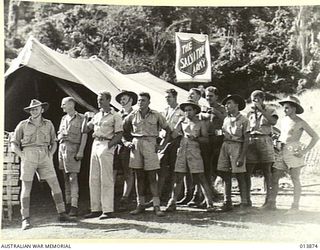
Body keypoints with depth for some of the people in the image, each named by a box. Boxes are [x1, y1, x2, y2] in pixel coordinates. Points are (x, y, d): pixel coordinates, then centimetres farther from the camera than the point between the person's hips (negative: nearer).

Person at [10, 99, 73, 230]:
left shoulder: (48, 124, 12)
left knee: (55, 184, -3)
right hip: (28, 156, -2)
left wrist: (50, 154, 4)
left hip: (44, 157, 2)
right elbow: (14, 143, 8)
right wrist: (22, 156, -5)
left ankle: (62, 214, 4)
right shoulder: (23, 125, 5)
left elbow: (53, 142, 20)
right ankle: (25, 219, -1)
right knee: (26, 187, -4)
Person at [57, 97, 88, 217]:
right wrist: (61, 136, 4)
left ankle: (74, 206, -10)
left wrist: (80, 151, -14)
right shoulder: (63, 118, 18)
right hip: (62, 147, 7)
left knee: (73, 178, -10)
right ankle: (67, 203, 16)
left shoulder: (81, 118, -2)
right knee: (65, 178, 9)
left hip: (73, 148, -7)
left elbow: (84, 135, -8)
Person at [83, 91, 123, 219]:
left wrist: (108, 145, -18)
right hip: (95, 144, 7)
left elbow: (119, 135, -7)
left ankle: (108, 210, -5)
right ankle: (95, 209, 12)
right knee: (93, 179, 6)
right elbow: (85, 130, 19)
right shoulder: (97, 116, 18)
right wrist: (86, 119, 3)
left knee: (106, 180, -8)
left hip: (106, 146, -7)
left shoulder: (115, 116, -2)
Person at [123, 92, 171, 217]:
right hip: (136, 145, 3)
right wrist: (126, 142, 8)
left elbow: (168, 130, 9)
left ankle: (157, 206, -3)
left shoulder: (156, 115, 2)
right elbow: (123, 130, 19)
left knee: (152, 177, -5)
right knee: (139, 177, 6)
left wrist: (162, 146, 2)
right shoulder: (132, 115, 7)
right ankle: (140, 205, 13)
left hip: (150, 145, -2)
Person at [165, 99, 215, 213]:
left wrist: (195, 138, -14)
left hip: (194, 151, -3)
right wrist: (179, 123, 1)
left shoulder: (200, 123, 6)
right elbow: (173, 135, 6)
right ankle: (172, 203, 9)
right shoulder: (183, 122, 12)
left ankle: (209, 203, 2)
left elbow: (205, 138, 2)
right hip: (182, 150, 3)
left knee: (200, 178, -4)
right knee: (178, 178, 3)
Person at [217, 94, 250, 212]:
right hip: (225, 146, 6)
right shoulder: (226, 119, 14)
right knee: (226, 176, 5)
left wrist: (242, 157, -13)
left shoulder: (243, 120, -4)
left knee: (239, 176, -3)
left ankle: (244, 203, 4)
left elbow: (246, 140, -7)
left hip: (237, 146, -6)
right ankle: (227, 202, 12)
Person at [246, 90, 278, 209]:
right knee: (247, 172, -2)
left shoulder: (270, 110, 9)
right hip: (251, 141, 3)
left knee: (267, 171, 0)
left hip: (265, 140, -3)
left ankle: (267, 200, 4)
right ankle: (247, 199, 7)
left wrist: (261, 110, -12)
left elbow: (273, 122, -13)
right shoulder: (250, 112, 16)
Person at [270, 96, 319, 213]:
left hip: (293, 152, -6)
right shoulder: (284, 120, 15)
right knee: (274, 178, 2)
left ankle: (295, 205, 6)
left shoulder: (300, 122, -4)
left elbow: (315, 137, -4)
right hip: (282, 152, 6)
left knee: (295, 179, -1)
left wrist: (305, 151, -10)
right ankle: (272, 202, 9)